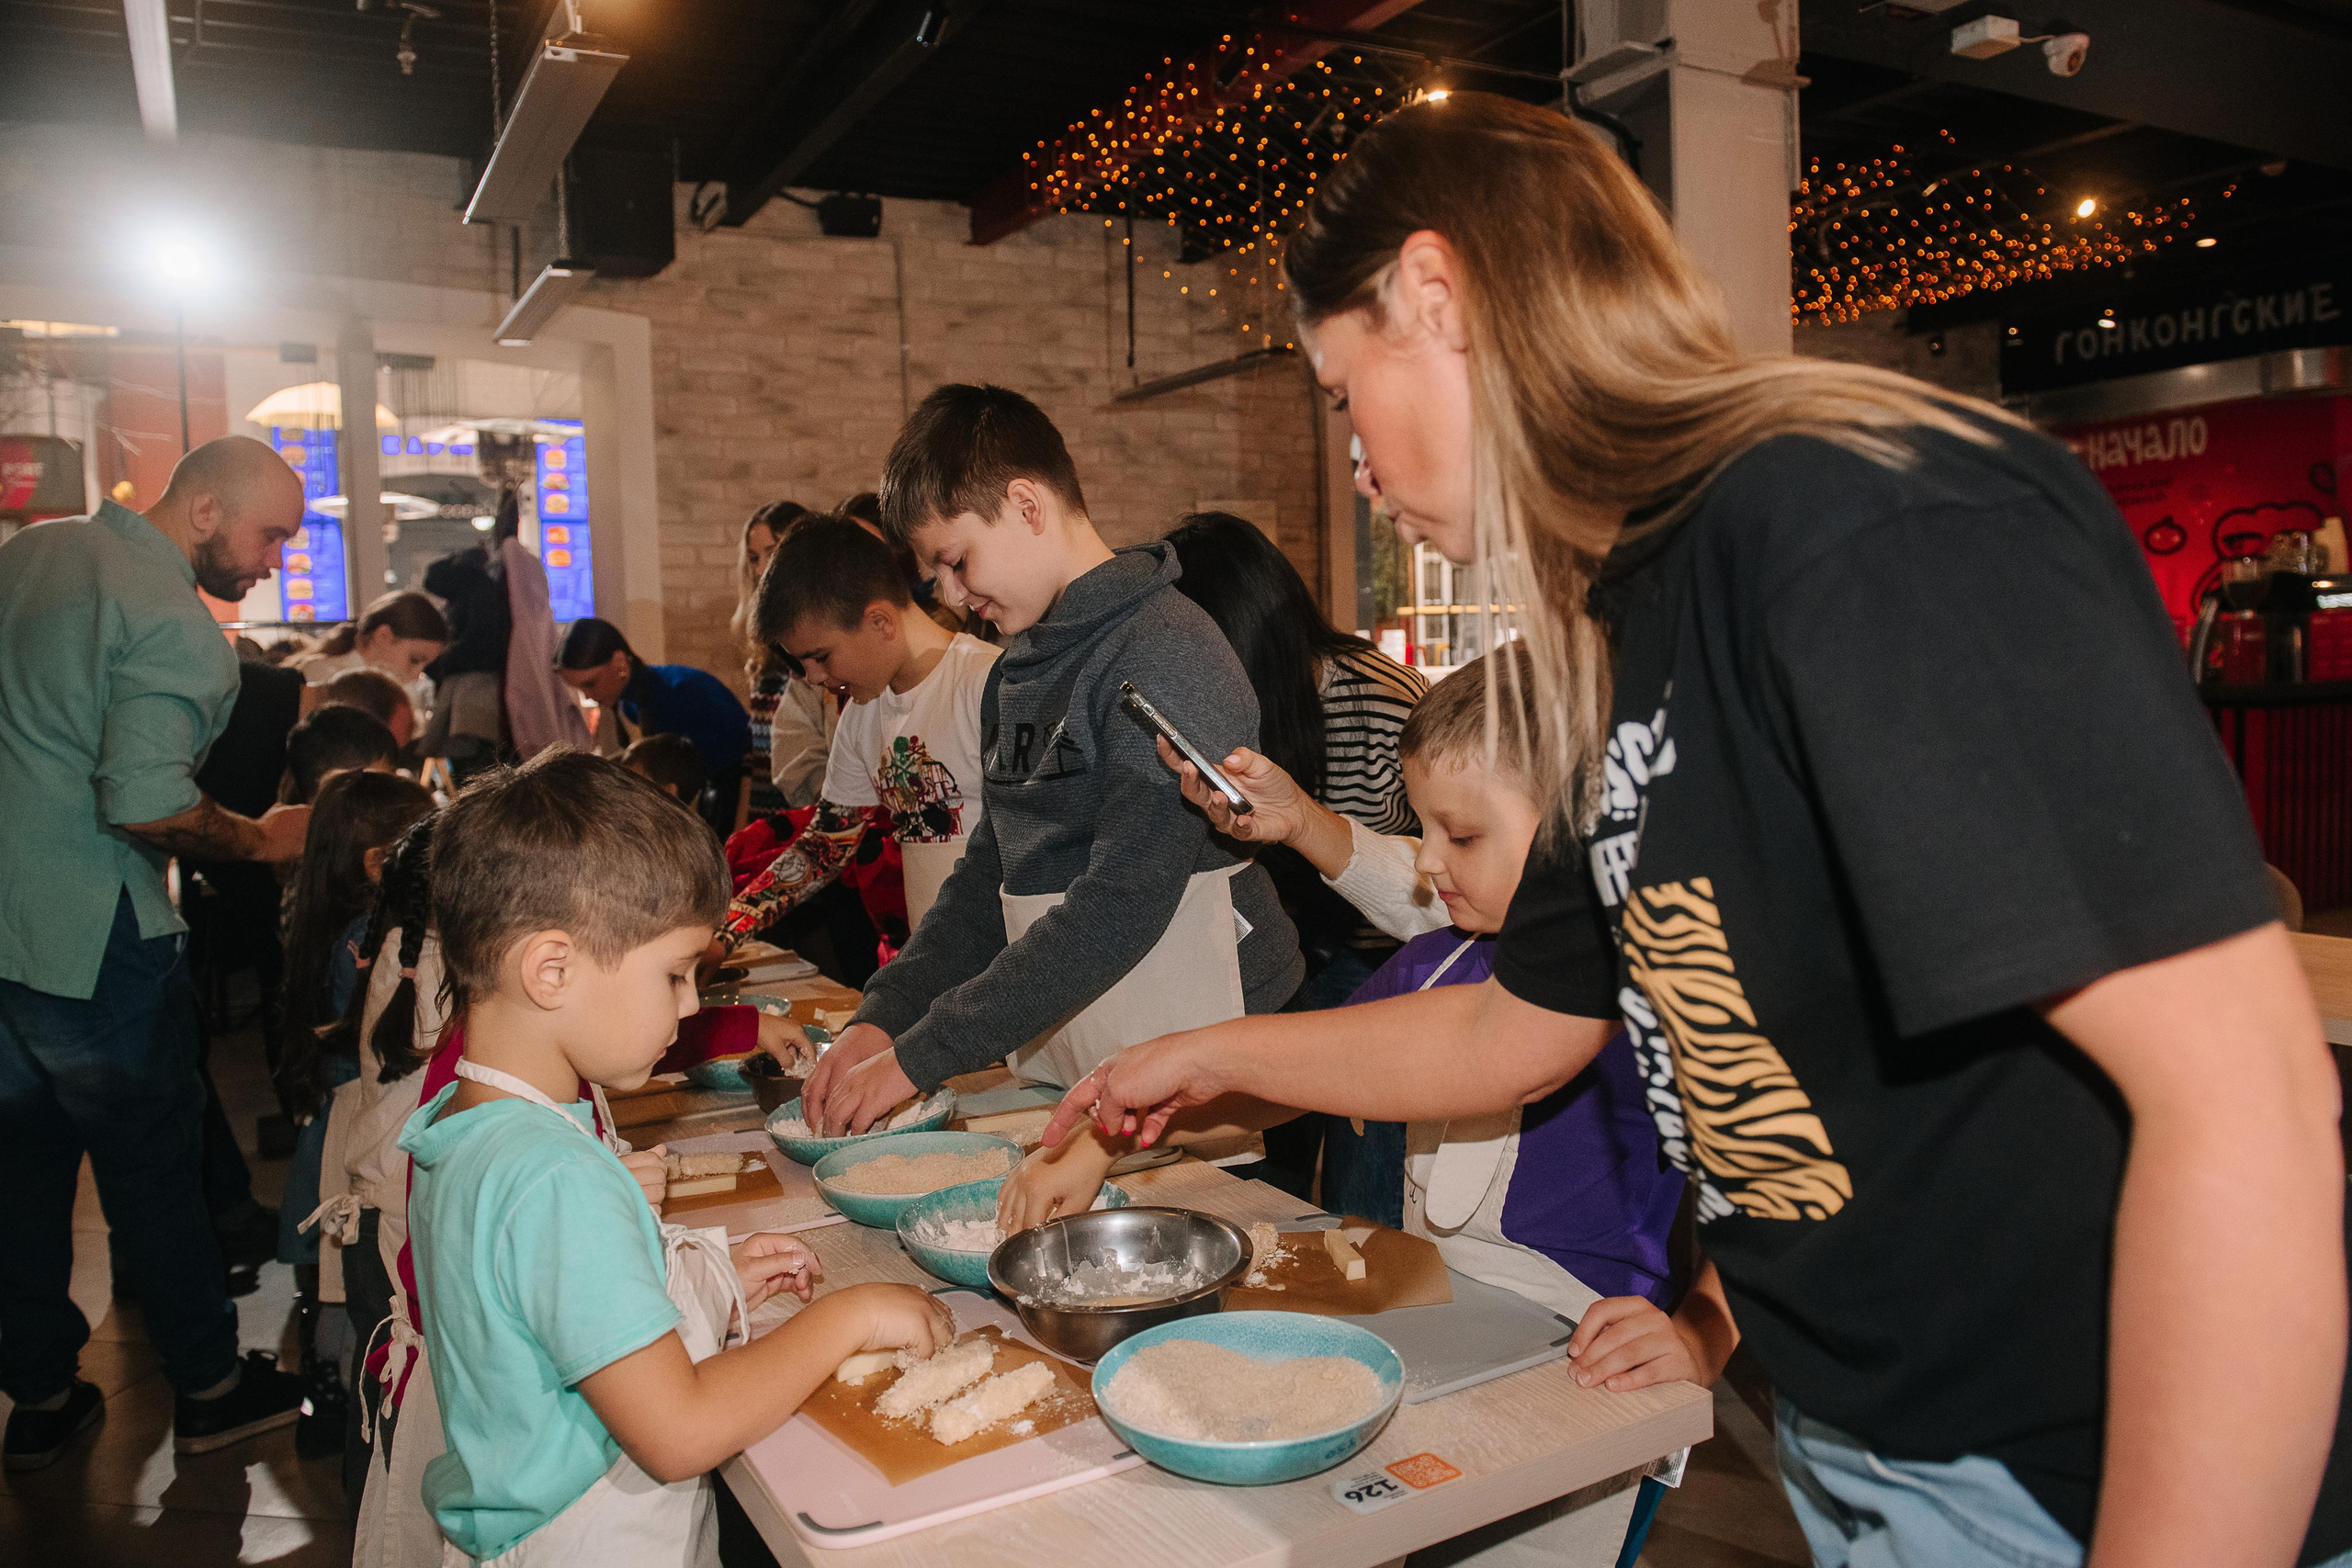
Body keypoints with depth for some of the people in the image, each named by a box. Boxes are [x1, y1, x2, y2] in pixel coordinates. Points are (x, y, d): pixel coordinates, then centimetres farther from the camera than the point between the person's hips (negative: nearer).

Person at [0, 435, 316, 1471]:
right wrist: (261, 838, -12)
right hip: (86, 938, -8)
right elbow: (146, 804, -27)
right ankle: (208, 1388, 21)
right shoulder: (176, 626, -18)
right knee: (152, 1162, 6)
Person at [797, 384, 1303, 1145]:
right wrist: (882, 1018, 0)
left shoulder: (1164, 655, -16)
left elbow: (1122, 905, -23)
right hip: (1052, 1072, 7)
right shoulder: (1013, 675, 13)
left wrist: (920, 1055, -21)